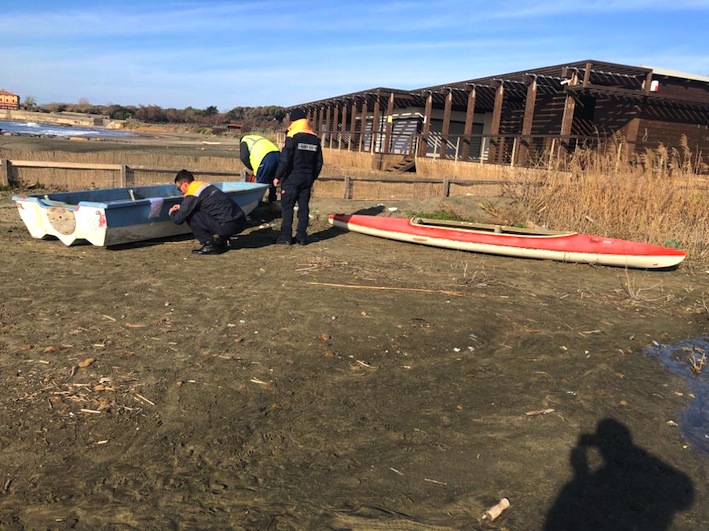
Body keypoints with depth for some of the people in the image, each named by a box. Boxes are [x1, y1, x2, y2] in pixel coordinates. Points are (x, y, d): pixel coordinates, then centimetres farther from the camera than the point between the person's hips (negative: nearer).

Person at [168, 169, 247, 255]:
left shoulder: (192, 195, -7)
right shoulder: (204, 184, 17)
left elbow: (178, 219, -2)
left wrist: (172, 212, 20)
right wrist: (181, 207, 32)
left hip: (228, 226, -8)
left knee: (190, 216, -1)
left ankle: (210, 245, 1)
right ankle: (221, 242, 18)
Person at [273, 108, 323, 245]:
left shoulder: (293, 136, -10)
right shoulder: (315, 138, 8)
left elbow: (285, 159, -14)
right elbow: (319, 162, 12)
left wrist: (278, 177, -7)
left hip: (292, 178, -5)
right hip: (307, 179, 5)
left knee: (287, 207, 1)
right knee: (304, 207, 9)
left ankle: (286, 236, 2)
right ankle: (301, 237, 11)